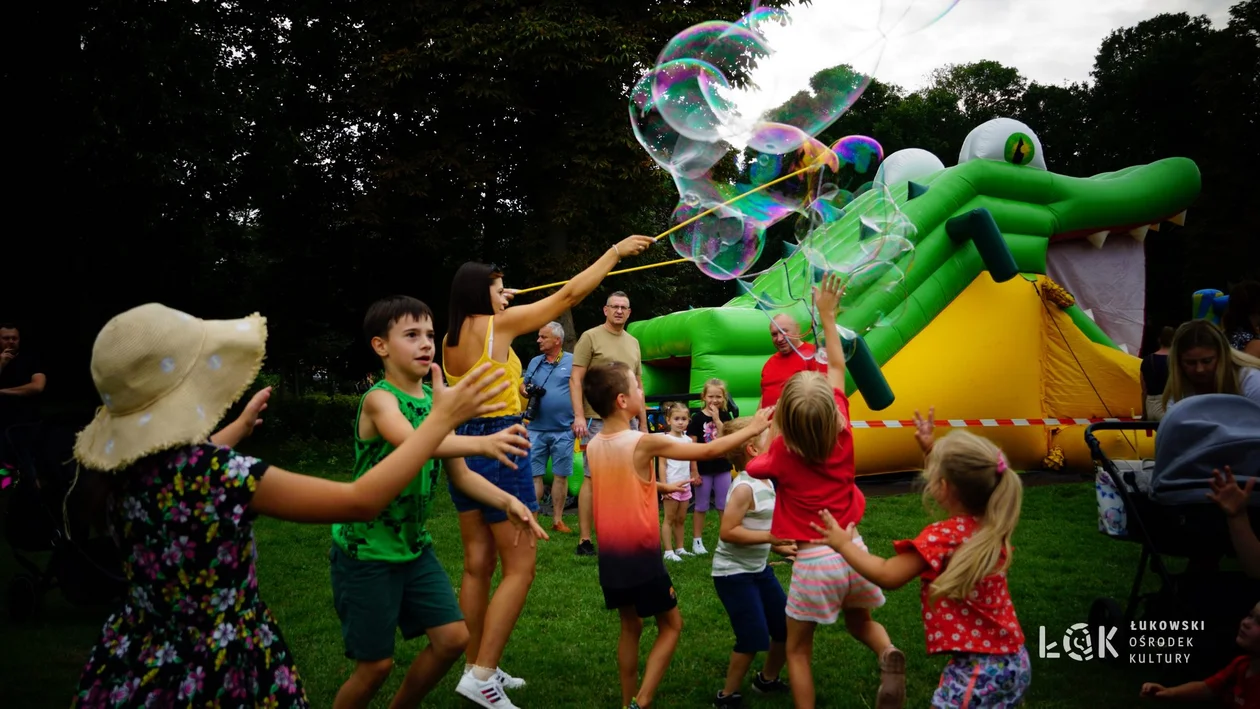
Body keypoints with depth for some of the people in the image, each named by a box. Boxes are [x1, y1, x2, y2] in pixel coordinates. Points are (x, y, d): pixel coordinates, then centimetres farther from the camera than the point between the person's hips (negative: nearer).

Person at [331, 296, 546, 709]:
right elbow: (412, 443, -41)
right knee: (376, 664, 1)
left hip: (414, 545, 7)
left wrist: (507, 501, -13)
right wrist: (482, 443, -57)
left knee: (453, 638, 6)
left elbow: (460, 475, 5)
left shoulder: (436, 400, 2)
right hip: (365, 549, -7)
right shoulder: (379, 399, -19)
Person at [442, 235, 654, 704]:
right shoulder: (498, 324, -11)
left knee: (478, 565, 13)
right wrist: (616, 251, 1)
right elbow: (570, 294, -7)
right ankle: (481, 676, -3)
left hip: (463, 447, 8)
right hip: (498, 446, -8)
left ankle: (475, 666, 21)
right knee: (520, 566, -1)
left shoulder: (450, 339, 7)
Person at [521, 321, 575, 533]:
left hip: (563, 430, -3)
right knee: (534, 475, 2)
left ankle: (557, 520, 14)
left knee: (561, 476, 5)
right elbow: (523, 386, 21)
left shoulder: (572, 362, -1)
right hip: (536, 428, 3)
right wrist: (525, 391, -3)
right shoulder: (535, 362, 12)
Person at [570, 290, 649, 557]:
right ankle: (584, 540, 1)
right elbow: (575, 379, -7)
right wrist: (579, 416, -17)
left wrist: (643, 422, 16)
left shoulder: (633, 342, 16)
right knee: (592, 478, -4)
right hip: (598, 420, -6)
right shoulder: (590, 337, -2)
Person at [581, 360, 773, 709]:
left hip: (610, 555, 6)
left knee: (630, 627, 21)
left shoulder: (593, 446, 1)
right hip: (641, 555, -6)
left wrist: (658, 485, 27)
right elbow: (708, 451, -10)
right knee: (671, 625, 11)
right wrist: (752, 429, 0)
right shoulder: (644, 442, -18)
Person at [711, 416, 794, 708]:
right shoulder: (745, 487, -22)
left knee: (787, 627, 14)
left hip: (759, 568, 9)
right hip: (733, 573, -9)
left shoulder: (765, 482, 5)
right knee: (754, 637, -7)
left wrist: (780, 548, 5)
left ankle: (768, 679, 38)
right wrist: (770, 538, -26)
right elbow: (727, 532, -27)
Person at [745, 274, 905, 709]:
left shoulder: (783, 452, -10)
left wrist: (764, 428, 17)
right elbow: (837, 368, 9)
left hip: (813, 560, -4)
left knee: (797, 650, 13)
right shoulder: (843, 433, -4)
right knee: (860, 621, 27)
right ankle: (889, 655, -3)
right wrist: (827, 315, 15)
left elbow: (753, 468, 13)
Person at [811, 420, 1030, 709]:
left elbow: (888, 576, -15)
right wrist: (932, 450, 25)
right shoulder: (990, 524, 1)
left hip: (979, 667, -8)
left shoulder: (941, 537, -21)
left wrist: (844, 544, -4)